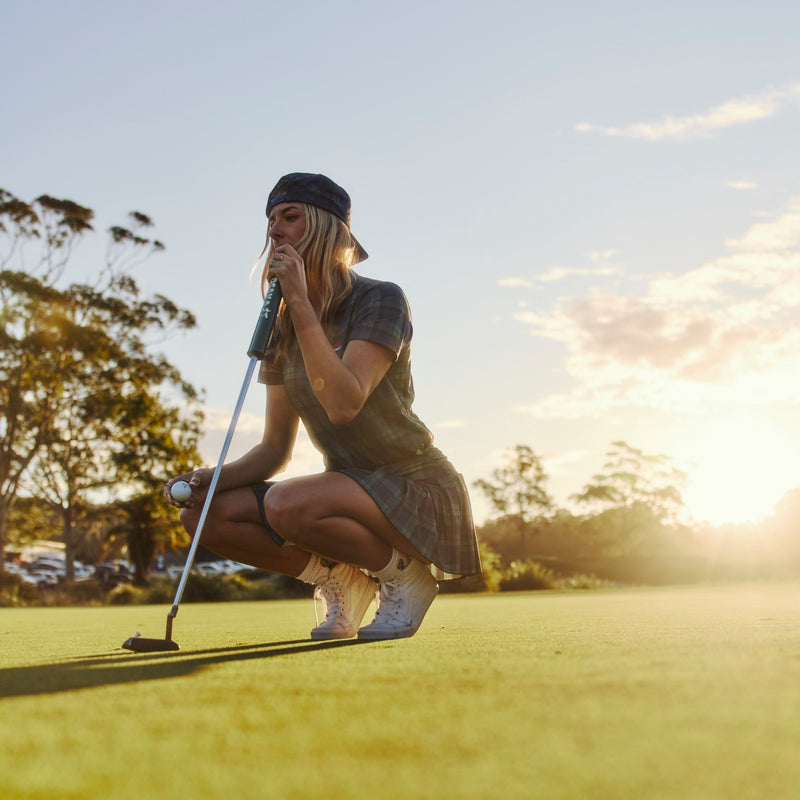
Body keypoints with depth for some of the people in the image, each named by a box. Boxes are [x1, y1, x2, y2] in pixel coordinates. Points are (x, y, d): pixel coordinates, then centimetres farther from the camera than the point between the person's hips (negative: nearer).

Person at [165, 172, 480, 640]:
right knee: (205, 513, -9)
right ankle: (343, 580, 6)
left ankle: (404, 573, -6)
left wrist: (301, 302, -25)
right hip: (352, 488, 7)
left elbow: (343, 403, -30)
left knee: (287, 506, -33)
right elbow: (277, 448, 7)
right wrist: (213, 477, -11)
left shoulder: (381, 300, -13)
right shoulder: (281, 329, 6)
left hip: (419, 490, -6)